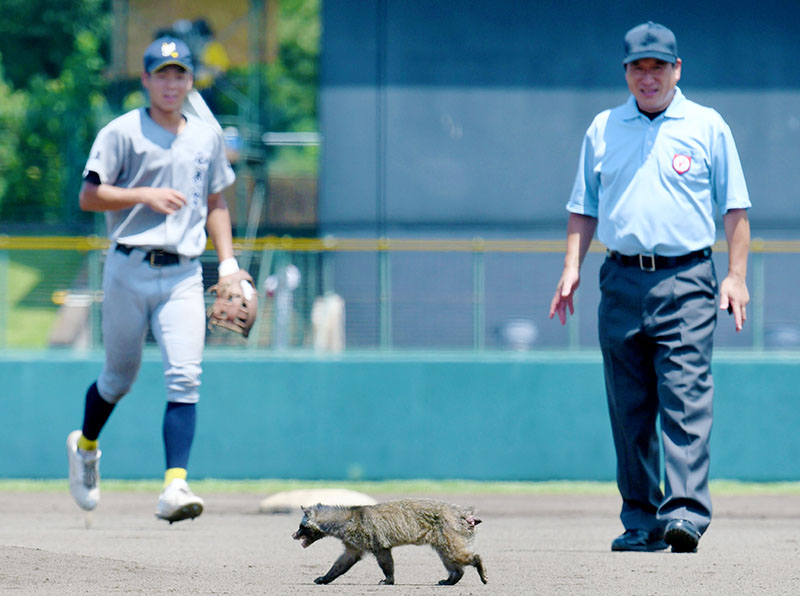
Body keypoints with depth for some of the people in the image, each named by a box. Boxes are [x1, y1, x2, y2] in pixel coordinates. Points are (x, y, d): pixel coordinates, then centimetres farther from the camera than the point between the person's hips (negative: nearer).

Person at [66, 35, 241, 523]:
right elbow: (89, 196, -6)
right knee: (120, 376, 10)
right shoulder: (123, 132, -2)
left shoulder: (207, 137, 12)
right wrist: (145, 194, -19)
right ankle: (85, 447, 40)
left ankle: (175, 485, -19)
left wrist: (228, 262, 10)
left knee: (185, 378, -13)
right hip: (129, 271, -2)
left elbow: (216, 201, 21)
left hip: (183, 273, 3)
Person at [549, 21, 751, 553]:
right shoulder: (603, 129, 14)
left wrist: (737, 275, -3)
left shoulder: (707, 127, 6)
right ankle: (641, 522, 10)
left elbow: (735, 207, 6)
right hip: (622, 282, 4)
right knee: (629, 409, 4)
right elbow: (584, 206, 18)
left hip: (686, 283, -3)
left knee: (686, 402, -13)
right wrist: (572, 267, 6)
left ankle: (686, 513, -20)